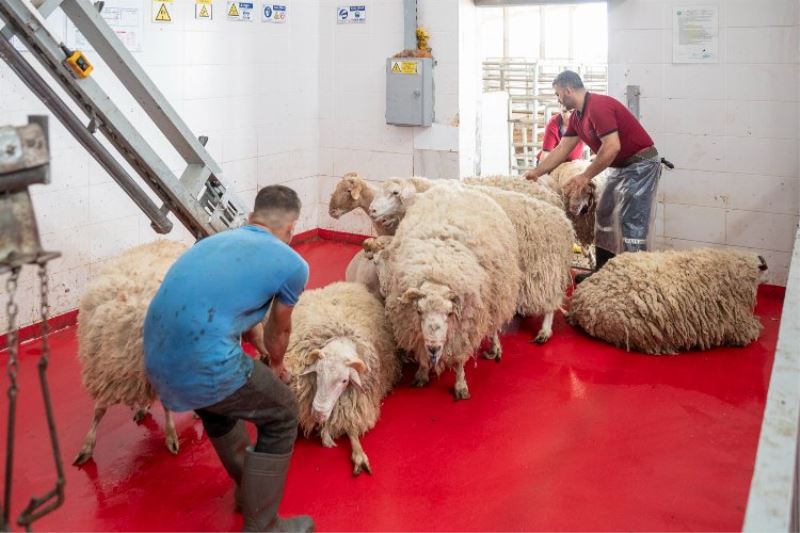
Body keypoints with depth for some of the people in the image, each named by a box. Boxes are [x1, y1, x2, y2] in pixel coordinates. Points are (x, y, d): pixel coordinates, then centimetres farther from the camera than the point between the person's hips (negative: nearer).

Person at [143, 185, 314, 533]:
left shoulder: (216, 240, 23)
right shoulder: (292, 264, 4)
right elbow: (279, 331, 22)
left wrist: (260, 353, 58)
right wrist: (277, 365, 45)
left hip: (157, 361, 7)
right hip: (204, 366, -7)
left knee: (218, 400, 35)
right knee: (281, 417, 16)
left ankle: (247, 483, 51)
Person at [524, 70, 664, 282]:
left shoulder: (599, 106, -22)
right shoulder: (577, 116, 8)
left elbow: (612, 147, -29)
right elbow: (562, 149, 13)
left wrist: (585, 177, -23)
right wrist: (536, 173, 12)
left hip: (641, 164, -10)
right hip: (621, 167, 10)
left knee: (632, 222, -11)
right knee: (604, 216, 13)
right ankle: (601, 272, 19)